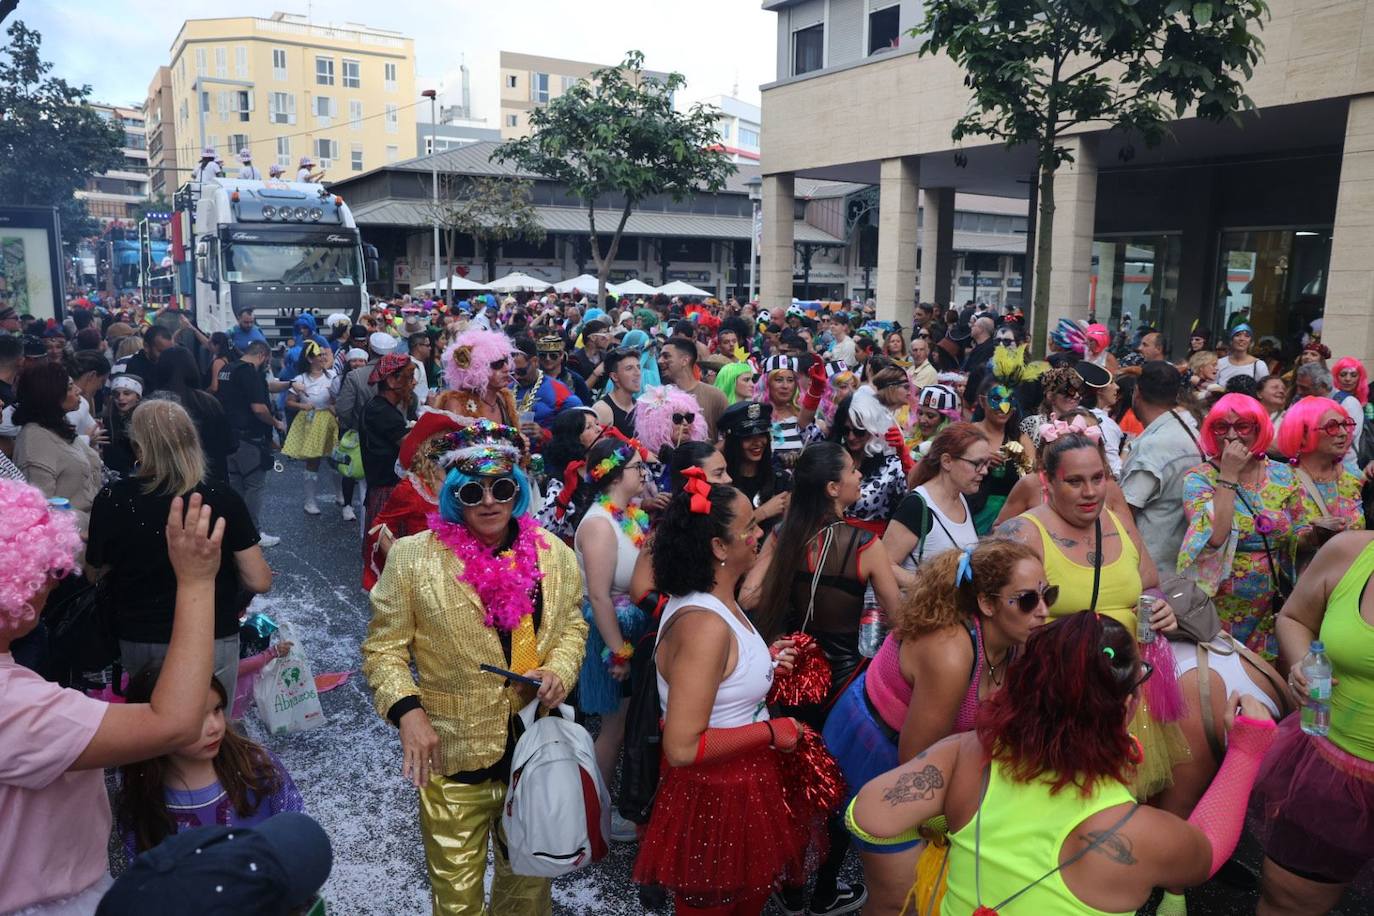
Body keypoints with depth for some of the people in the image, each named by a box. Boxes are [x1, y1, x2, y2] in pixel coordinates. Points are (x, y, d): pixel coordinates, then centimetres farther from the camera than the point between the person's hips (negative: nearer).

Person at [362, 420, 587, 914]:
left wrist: (560, 670, -9)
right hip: (453, 756, -3)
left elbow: (572, 624, 10)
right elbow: (384, 646, -6)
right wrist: (407, 709, -21)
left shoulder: (553, 553, -2)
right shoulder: (413, 557, -11)